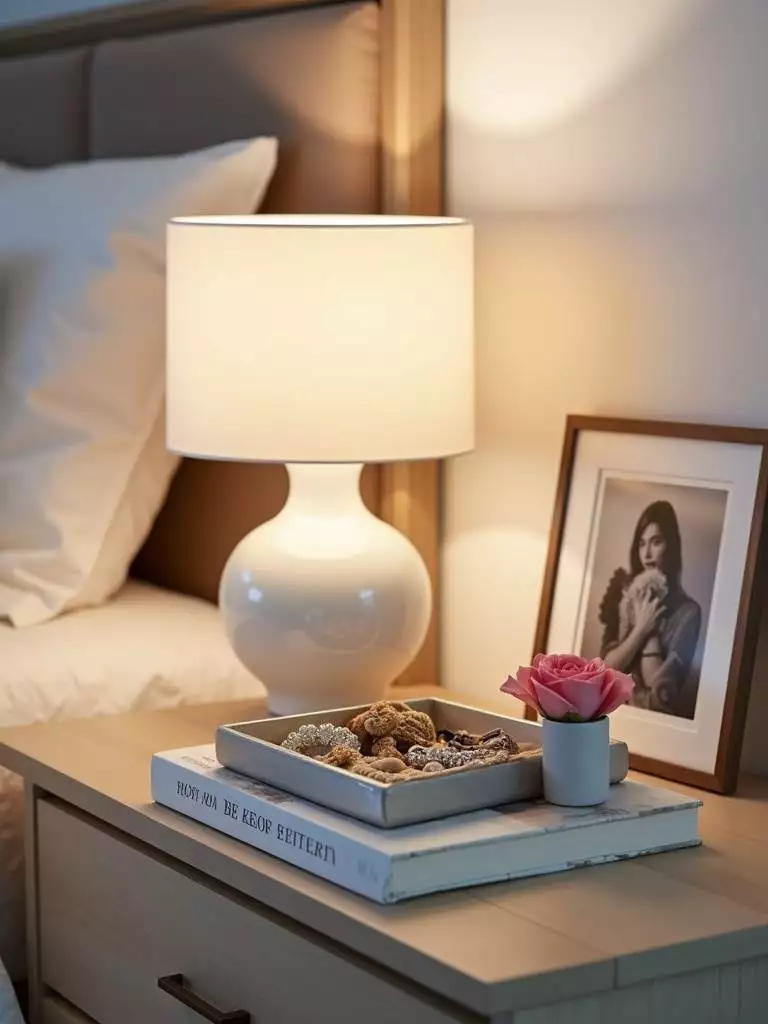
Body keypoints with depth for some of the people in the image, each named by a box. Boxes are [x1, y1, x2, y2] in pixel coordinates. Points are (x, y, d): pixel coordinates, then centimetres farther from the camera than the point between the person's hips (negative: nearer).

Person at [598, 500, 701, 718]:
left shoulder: (687, 611, -7)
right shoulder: (626, 593, 5)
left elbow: (661, 688, -11)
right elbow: (607, 665, -1)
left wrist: (651, 631, -9)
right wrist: (641, 629, -10)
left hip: (656, 715, -3)